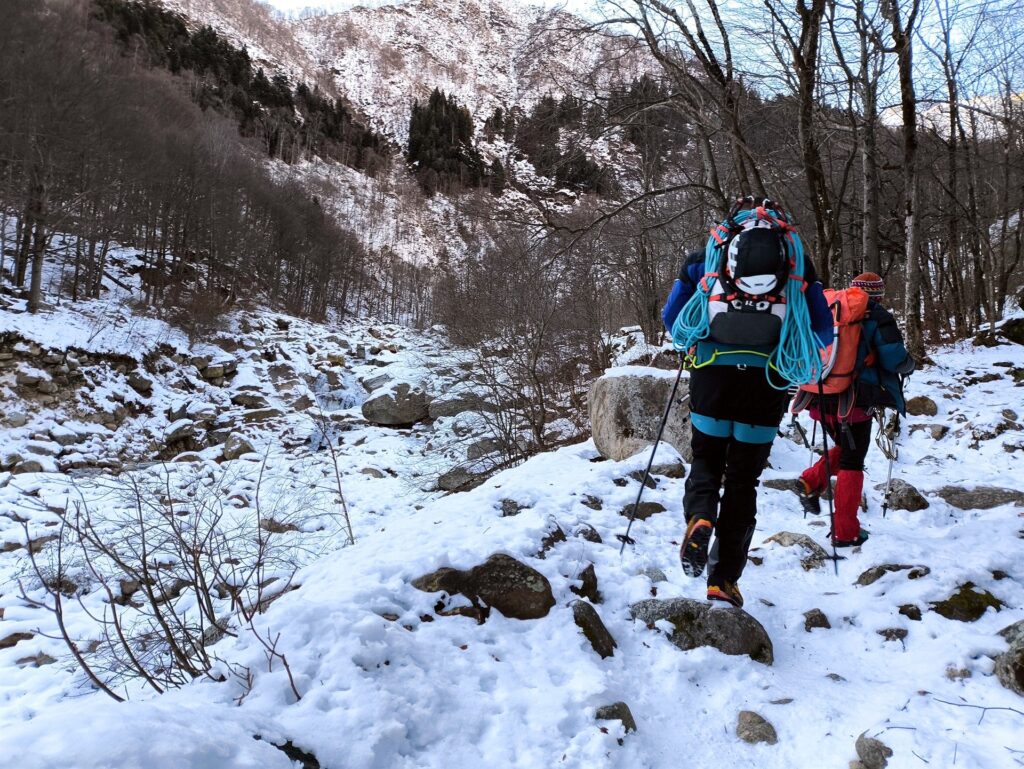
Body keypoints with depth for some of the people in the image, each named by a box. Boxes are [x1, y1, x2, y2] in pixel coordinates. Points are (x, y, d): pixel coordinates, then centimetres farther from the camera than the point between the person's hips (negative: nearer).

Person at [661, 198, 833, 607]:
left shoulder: (710, 252, 16)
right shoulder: (795, 256, 15)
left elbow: (672, 322, 19)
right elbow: (823, 335, 15)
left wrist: (686, 275, 38)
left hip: (712, 376, 0)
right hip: (766, 383, 0)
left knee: (706, 460, 19)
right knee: (742, 479, 10)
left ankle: (699, 516, -12)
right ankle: (724, 578, 9)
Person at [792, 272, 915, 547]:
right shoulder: (878, 318, -3)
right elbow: (895, 360, -9)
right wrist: (909, 365, 14)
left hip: (822, 400, 5)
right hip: (854, 401, -5)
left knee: (844, 448, 27)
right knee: (852, 463, 4)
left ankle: (811, 482, 4)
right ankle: (845, 532, 8)